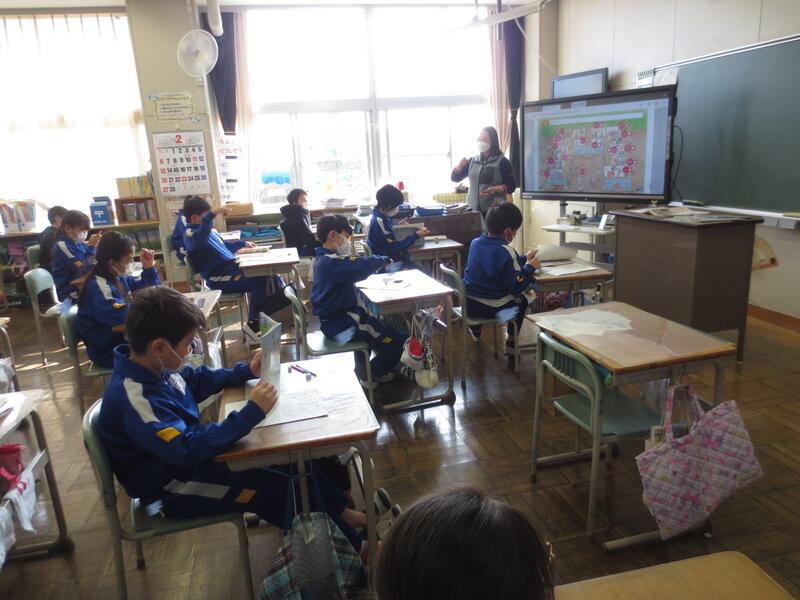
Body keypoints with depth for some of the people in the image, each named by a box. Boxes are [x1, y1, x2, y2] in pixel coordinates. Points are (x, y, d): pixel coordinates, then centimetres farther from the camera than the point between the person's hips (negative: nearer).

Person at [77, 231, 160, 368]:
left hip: (124, 337, 9)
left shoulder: (119, 277, 3)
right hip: (109, 351, -8)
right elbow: (129, 318, -33)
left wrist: (149, 268, -3)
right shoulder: (99, 288, -24)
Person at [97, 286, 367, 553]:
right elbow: (188, 450, -39)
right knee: (287, 490, -15)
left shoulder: (155, 367, -6)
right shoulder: (134, 398, -34)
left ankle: (341, 513, 23)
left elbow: (199, 379, 14)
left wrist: (247, 371, 3)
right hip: (173, 487, -9)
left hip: (190, 452, 9)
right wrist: (251, 412, -40)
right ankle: (348, 547, 4)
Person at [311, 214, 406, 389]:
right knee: (398, 342, -9)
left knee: (376, 324, 33)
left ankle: (363, 371, 38)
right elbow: (364, 266, -35)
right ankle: (371, 375, 15)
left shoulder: (323, 259, 9)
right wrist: (382, 260, -15)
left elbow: (353, 269, 15)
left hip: (332, 320, 11)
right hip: (342, 326, -11)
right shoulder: (333, 263, -25)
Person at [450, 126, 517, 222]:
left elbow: (511, 187, -3)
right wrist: (460, 164, -8)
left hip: (494, 210, -4)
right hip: (473, 209, 4)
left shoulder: (502, 161, 0)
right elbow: (455, 177, 12)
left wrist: (494, 189, -21)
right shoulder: (473, 161, 13)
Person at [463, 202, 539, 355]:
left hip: (467, 303, 6)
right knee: (522, 300, 25)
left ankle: (475, 328, 39)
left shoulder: (475, 243, 2)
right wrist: (530, 268, -4)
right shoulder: (506, 251, -20)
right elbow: (517, 287, -18)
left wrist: (524, 259, 22)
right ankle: (511, 344, 27)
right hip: (491, 308, -6)